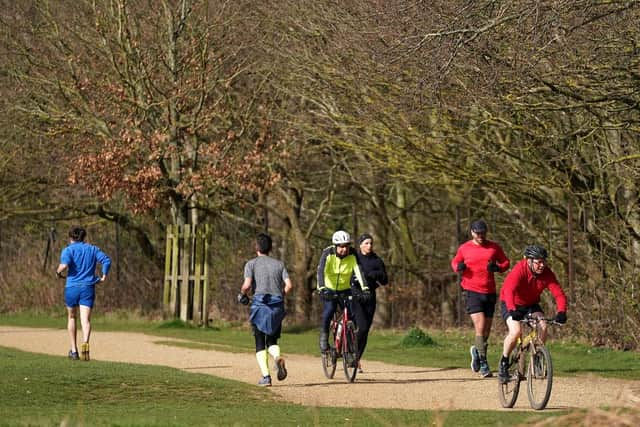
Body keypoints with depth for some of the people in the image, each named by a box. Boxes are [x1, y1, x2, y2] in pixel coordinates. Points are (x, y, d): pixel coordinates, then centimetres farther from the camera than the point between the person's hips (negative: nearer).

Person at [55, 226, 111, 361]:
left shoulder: (68, 250, 0)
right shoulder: (93, 249, 11)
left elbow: (64, 265, -19)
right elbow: (106, 260, -2)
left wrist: (58, 272, 0)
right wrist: (104, 276, 9)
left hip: (72, 288, -1)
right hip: (88, 288, 1)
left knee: (72, 317, 19)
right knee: (86, 320, -8)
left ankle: (74, 350, 24)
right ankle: (85, 343, -37)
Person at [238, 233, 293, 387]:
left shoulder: (251, 264, 4)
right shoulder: (279, 264, 13)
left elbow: (247, 285, -11)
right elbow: (288, 285, 1)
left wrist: (243, 294, 10)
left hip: (259, 304, -3)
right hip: (277, 306, 3)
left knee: (260, 344, 4)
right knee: (272, 341, 13)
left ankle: (265, 376, -8)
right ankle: (278, 357, -20)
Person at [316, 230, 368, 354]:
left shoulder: (352, 254, -16)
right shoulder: (328, 253, -21)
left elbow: (358, 270, -26)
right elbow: (321, 271, -32)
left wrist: (365, 288, -41)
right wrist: (321, 288, -48)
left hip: (345, 289, 2)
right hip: (329, 289, -2)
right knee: (329, 310, -25)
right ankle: (324, 337, -6)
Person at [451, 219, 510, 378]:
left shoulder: (494, 247, 5)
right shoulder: (464, 248, 2)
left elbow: (506, 262, 13)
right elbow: (455, 262, 17)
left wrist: (497, 267, -10)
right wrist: (458, 267, -7)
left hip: (490, 293, 3)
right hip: (472, 292, -3)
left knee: (487, 330, 9)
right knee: (480, 327, -16)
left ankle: (476, 350, 37)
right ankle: (483, 364, -13)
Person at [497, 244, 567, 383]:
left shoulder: (547, 273, -18)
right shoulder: (519, 270, -30)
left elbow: (559, 294, -23)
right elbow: (509, 291, -43)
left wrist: (561, 312, -41)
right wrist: (512, 311, -59)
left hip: (531, 304, 4)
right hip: (511, 304, -4)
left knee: (543, 326, -22)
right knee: (516, 331, -27)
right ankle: (504, 363, -6)